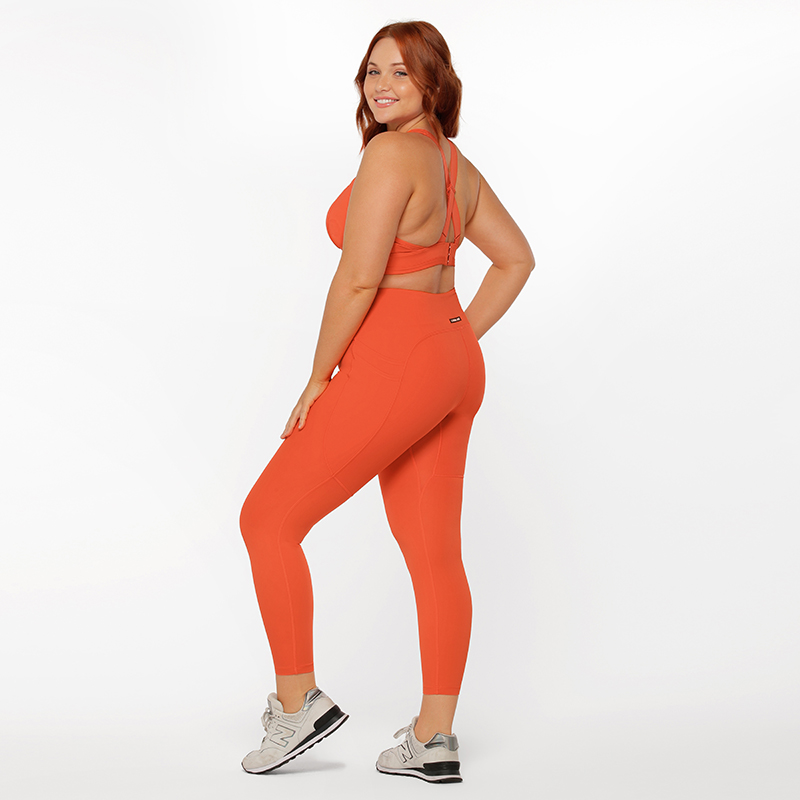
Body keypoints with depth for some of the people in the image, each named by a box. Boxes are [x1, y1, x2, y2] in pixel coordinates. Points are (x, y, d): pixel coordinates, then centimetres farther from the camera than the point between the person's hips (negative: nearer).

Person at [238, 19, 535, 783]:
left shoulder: (390, 155, -15)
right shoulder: (455, 162, 12)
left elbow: (358, 279, -20)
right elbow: (515, 258, 20)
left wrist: (319, 376, -10)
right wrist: (460, 341, 17)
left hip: (391, 371, -9)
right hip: (452, 370, 9)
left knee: (269, 518, 3)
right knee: (433, 552, 10)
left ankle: (298, 701, 11)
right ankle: (434, 741, 17)